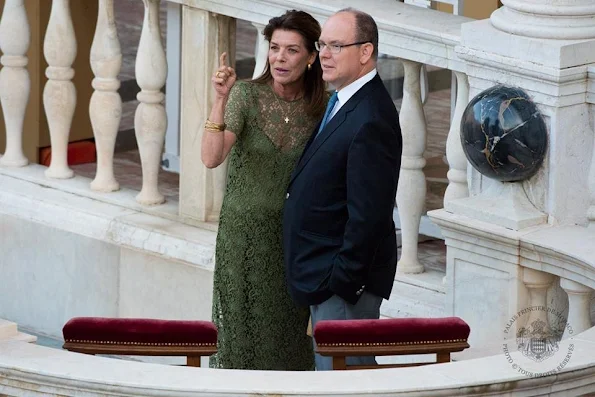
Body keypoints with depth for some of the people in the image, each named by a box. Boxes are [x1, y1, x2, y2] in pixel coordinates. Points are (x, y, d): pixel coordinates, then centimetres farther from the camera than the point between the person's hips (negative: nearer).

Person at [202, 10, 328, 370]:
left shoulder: (321, 106, -4)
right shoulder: (246, 95, -13)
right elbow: (211, 158, -25)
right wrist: (221, 99, -35)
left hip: (293, 232, 3)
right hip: (244, 229, -3)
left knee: (288, 330, 9)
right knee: (243, 328, 4)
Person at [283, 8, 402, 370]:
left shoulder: (371, 121, -23)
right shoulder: (343, 101, 9)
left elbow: (368, 215, -24)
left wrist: (343, 282, -21)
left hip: (344, 280, -10)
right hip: (330, 274, 10)